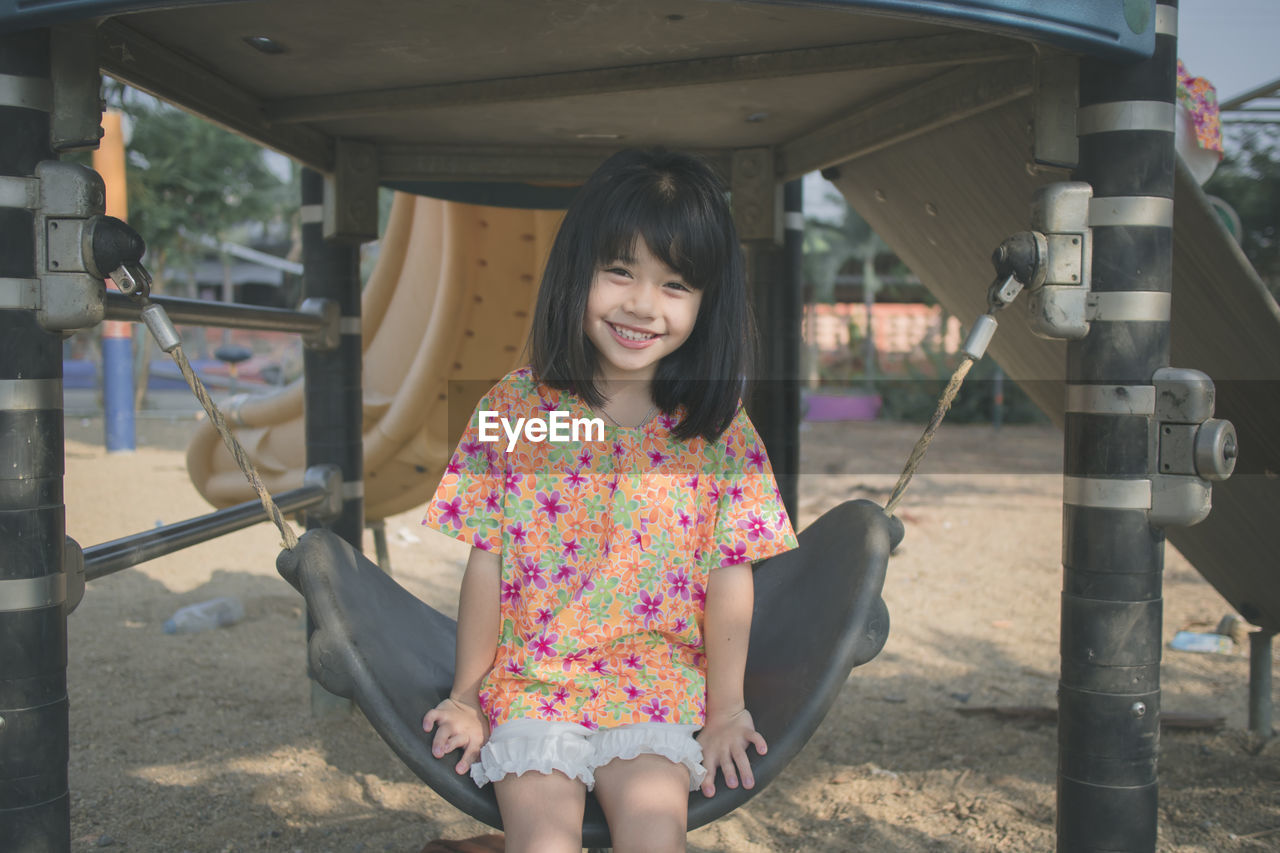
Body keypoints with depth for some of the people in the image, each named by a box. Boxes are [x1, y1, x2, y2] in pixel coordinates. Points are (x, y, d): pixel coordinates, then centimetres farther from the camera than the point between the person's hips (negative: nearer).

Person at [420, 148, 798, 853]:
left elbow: (730, 578, 1)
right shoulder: (515, 407, -4)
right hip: (530, 686, 0)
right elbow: (487, 563, 0)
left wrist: (725, 710, 5)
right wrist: (467, 696, 7)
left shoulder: (719, 430, -3)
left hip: (659, 689, 0)